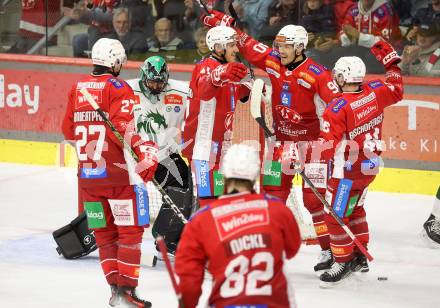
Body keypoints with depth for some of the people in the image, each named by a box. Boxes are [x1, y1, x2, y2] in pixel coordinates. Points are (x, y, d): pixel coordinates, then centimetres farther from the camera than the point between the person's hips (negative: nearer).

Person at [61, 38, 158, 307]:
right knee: (130, 231, 1)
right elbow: (122, 127, -23)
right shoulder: (118, 88, -9)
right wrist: (144, 149, -26)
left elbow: (69, 130, 17)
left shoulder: (77, 88, 10)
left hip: (88, 173, 6)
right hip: (117, 173, -6)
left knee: (105, 232, 14)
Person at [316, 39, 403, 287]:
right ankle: (360, 257, 32)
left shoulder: (337, 108, -24)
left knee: (336, 215, 3)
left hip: (348, 171, -8)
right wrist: (391, 61, 23)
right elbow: (396, 91, 16)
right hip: (371, 166, 8)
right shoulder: (375, 91, -7)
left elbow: (327, 147, -26)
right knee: (355, 209, 24)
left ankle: (343, 262, 8)